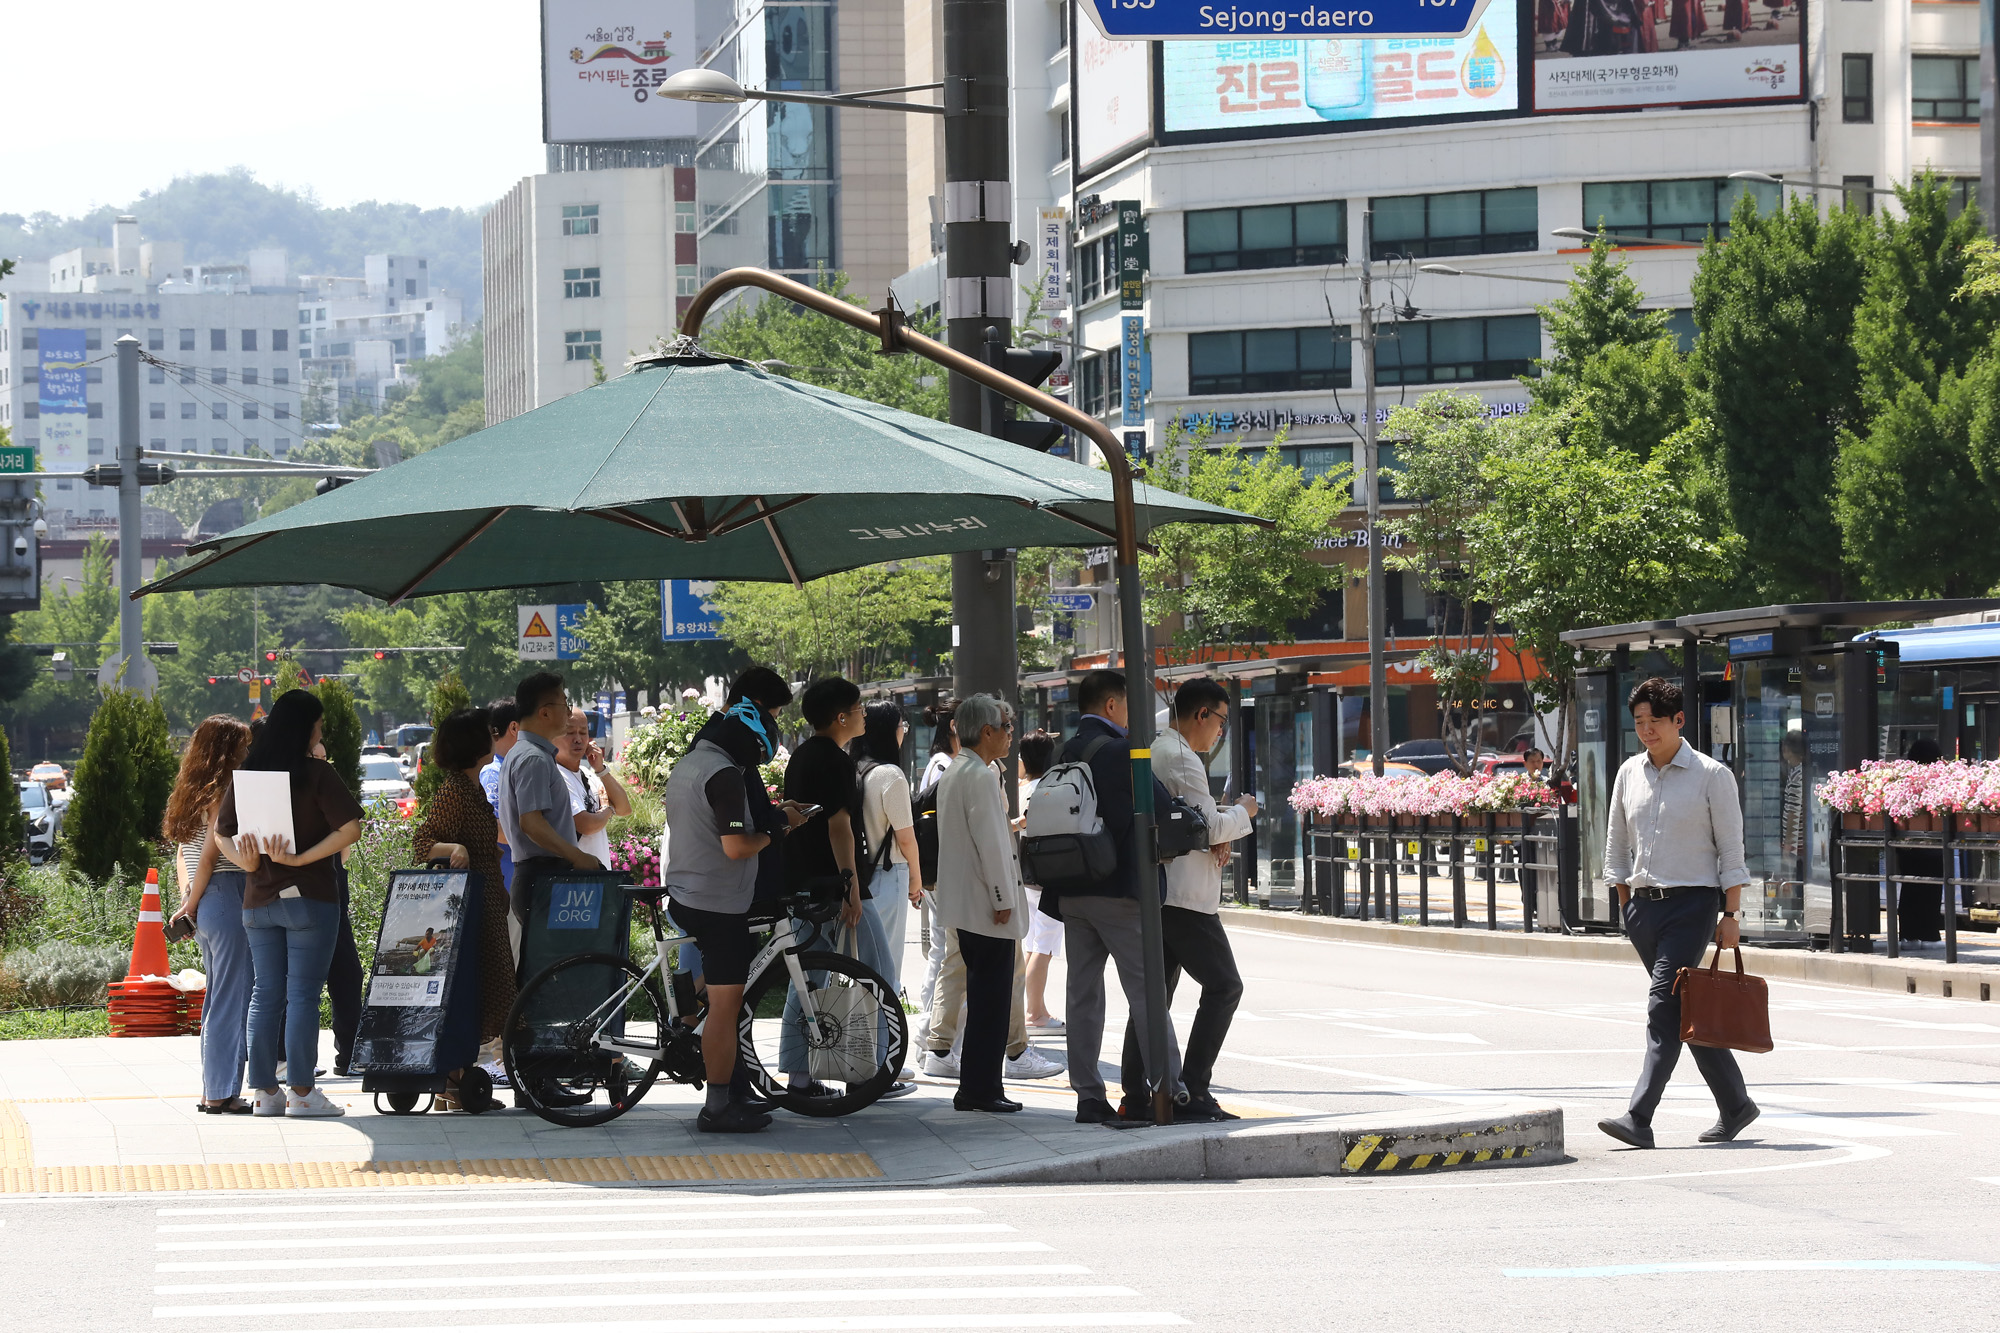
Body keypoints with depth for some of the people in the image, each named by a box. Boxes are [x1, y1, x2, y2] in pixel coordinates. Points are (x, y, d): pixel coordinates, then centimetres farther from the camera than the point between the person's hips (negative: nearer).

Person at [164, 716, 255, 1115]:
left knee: (217, 999, 15)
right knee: (232, 1001, -6)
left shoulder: (193, 793, 15)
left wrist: (188, 899, 9)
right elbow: (210, 855, -14)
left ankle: (213, 1091, 18)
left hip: (205, 906, 9)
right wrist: (192, 903, -6)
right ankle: (222, 1093, -6)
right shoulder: (223, 793, -11)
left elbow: (185, 853, 16)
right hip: (226, 896, -9)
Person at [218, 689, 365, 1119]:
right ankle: (302, 1093, -2)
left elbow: (222, 831, 9)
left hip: (258, 900, 5)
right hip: (309, 898, -5)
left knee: (265, 994, 9)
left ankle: (265, 1092, 10)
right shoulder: (316, 773, -9)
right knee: (303, 993, -2)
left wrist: (247, 861, -5)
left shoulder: (246, 773, 6)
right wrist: (301, 859, -15)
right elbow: (350, 828, -16)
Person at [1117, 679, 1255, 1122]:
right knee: (1223, 985, -5)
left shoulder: (1151, 752, 18)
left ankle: (1135, 1096, 6)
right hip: (1183, 897, -10)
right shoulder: (1182, 758, -13)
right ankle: (1192, 1092, -11)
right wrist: (1242, 813, 3)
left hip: (1149, 894, 10)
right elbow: (1209, 826, -16)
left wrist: (1219, 834, 7)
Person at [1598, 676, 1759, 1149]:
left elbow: (1731, 849, -3)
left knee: (1664, 1007, -15)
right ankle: (1735, 1105, 23)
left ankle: (1639, 1118, -22)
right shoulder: (1628, 774, 11)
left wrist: (1731, 916, -8)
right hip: (1644, 904, 6)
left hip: (1691, 902, -6)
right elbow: (1616, 848, 19)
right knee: (1688, 1010, 11)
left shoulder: (1711, 775, -3)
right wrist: (1627, 908, 14)